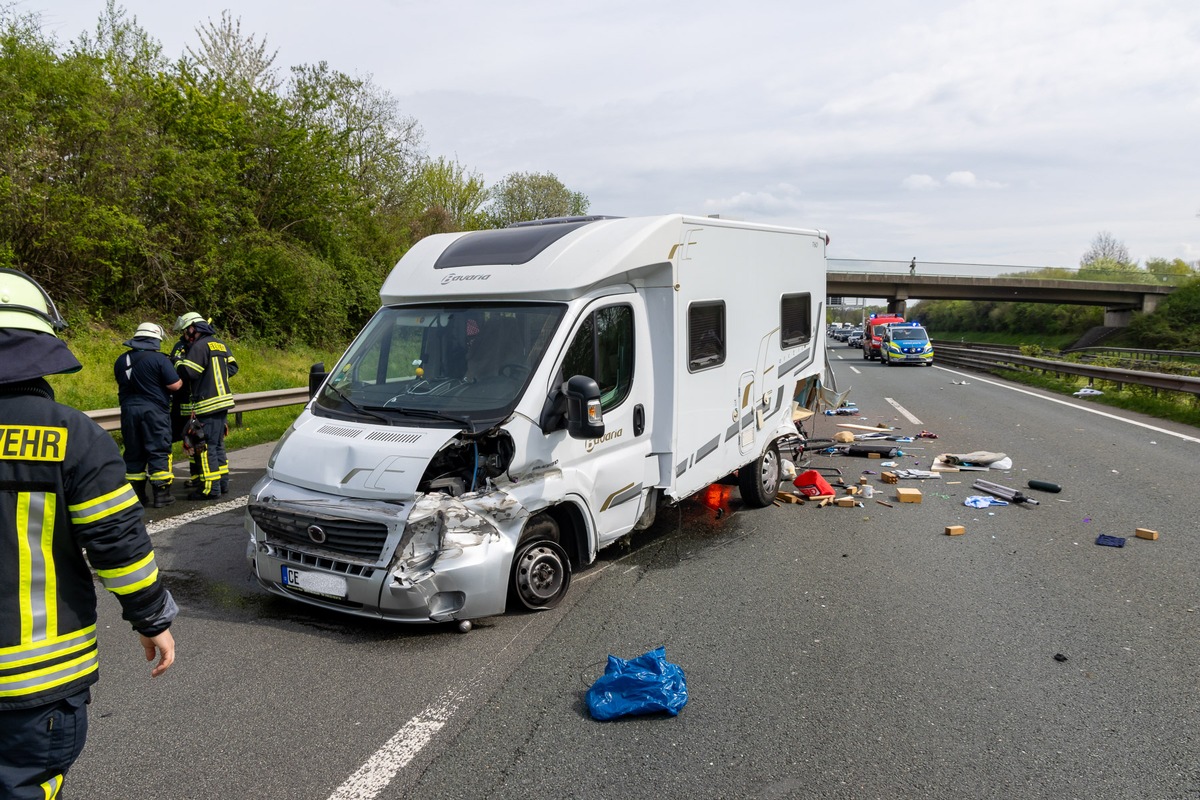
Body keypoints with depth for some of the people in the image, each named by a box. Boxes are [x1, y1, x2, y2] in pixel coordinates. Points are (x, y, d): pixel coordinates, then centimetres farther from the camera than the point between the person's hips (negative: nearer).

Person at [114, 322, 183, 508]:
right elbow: (174, 385, -15)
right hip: (154, 410, -5)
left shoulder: (121, 360, 7)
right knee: (158, 451, 0)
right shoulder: (159, 359, -12)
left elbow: (122, 383, 19)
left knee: (133, 453, 11)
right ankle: (161, 494, 0)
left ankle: (137, 495, 16)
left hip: (129, 410, 5)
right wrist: (180, 380, 6)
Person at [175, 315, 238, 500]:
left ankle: (210, 487, -2)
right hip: (223, 401, 9)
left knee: (205, 447, -4)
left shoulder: (199, 347, -14)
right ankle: (223, 482, 22)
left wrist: (179, 362, -1)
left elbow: (186, 373, -19)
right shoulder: (220, 344, 12)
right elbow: (232, 367, 17)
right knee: (218, 444, 17)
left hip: (206, 405, -9)